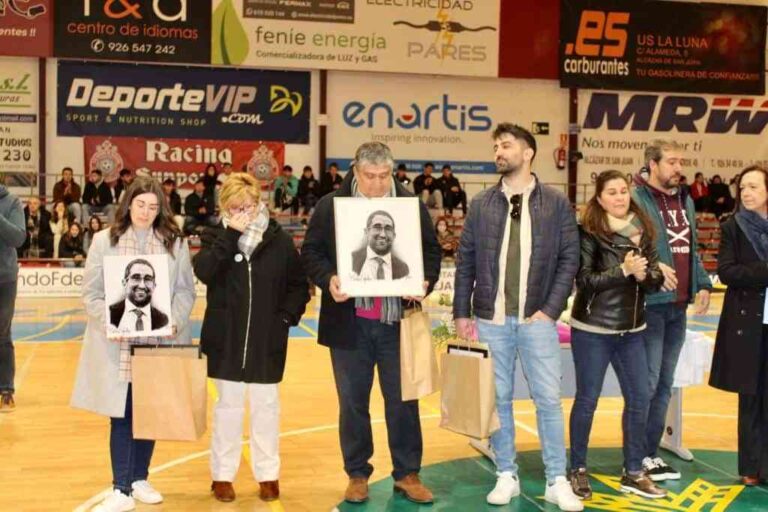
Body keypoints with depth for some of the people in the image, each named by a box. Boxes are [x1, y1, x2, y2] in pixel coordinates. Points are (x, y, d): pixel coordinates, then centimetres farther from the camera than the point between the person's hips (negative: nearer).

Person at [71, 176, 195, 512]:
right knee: (122, 414, 1)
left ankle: (139, 479, 26)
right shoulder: (104, 241, 2)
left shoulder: (175, 243, 5)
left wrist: (174, 321, -14)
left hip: (160, 342, 2)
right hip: (118, 344, -1)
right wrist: (109, 322, -16)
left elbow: (186, 290, 3)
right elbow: (91, 293, 0)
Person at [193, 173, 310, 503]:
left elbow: (299, 285, 5)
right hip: (226, 338, 0)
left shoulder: (279, 239, -1)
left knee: (266, 405, 9)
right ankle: (223, 474, 20)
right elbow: (204, 272, -19)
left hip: (268, 339, 0)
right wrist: (230, 235, -20)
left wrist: (287, 316, -6)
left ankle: (268, 474, 20)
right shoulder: (215, 236, 0)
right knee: (228, 405, 8)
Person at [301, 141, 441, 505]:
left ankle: (407, 474, 22)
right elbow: (311, 251, 1)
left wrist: (425, 282, -11)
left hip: (397, 321, 1)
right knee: (352, 401, 9)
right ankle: (357, 474, 24)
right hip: (349, 322, 0)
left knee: (403, 399, 8)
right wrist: (328, 280, -16)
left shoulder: (413, 206, 4)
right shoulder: (330, 206, 0)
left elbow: (431, 251, 8)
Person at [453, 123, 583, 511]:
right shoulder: (481, 204, 5)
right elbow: (466, 260, 6)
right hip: (491, 319, 2)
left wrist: (551, 309, -8)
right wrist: (462, 312, 1)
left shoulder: (555, 203, 1)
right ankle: (506, 476, 21)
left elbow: (569, 259, 0)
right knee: (498, 399, 8)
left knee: (549, 400, 2)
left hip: (537, 318, -1)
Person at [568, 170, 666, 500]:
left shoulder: (643, 231, 5)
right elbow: (584, 280, -16)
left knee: (639, 398, 8)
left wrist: (644, 274, -16)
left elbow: (656, 280, 5)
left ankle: (633, 473, 22)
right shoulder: (589, 232, -10)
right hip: (592, 330, -5)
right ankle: (578, 469, 20)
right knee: (587, 399, 5)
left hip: (631, 330, 5)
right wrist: (623, 269, -22)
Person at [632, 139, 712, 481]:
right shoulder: (636, 199, -10)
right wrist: (653, 266, -30)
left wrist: (702, 285, 10)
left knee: (664, 384, 13)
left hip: (678, 305, 8)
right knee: (647, 383, -5)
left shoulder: (685, 201, 16)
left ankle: (651, 452, 24)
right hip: (649, 303, -8)